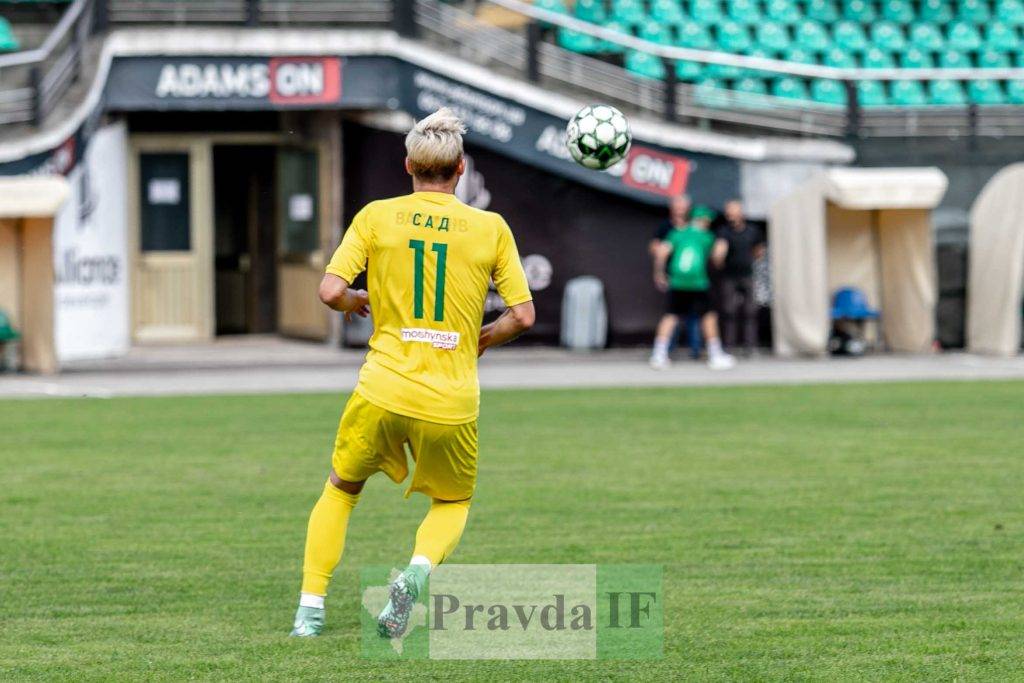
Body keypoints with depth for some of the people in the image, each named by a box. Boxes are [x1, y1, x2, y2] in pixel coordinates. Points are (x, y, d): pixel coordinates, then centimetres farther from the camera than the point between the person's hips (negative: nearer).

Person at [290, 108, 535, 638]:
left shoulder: (376, 217, 1)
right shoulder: (491, 227, 1)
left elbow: (331, 291, -6)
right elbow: (522, 316, 0)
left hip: (383, 391, 0)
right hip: (452, 403, 0)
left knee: (340, 490, 23)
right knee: (452, 504, 22)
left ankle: (310, 608, 13)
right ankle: (421, 566, -9)